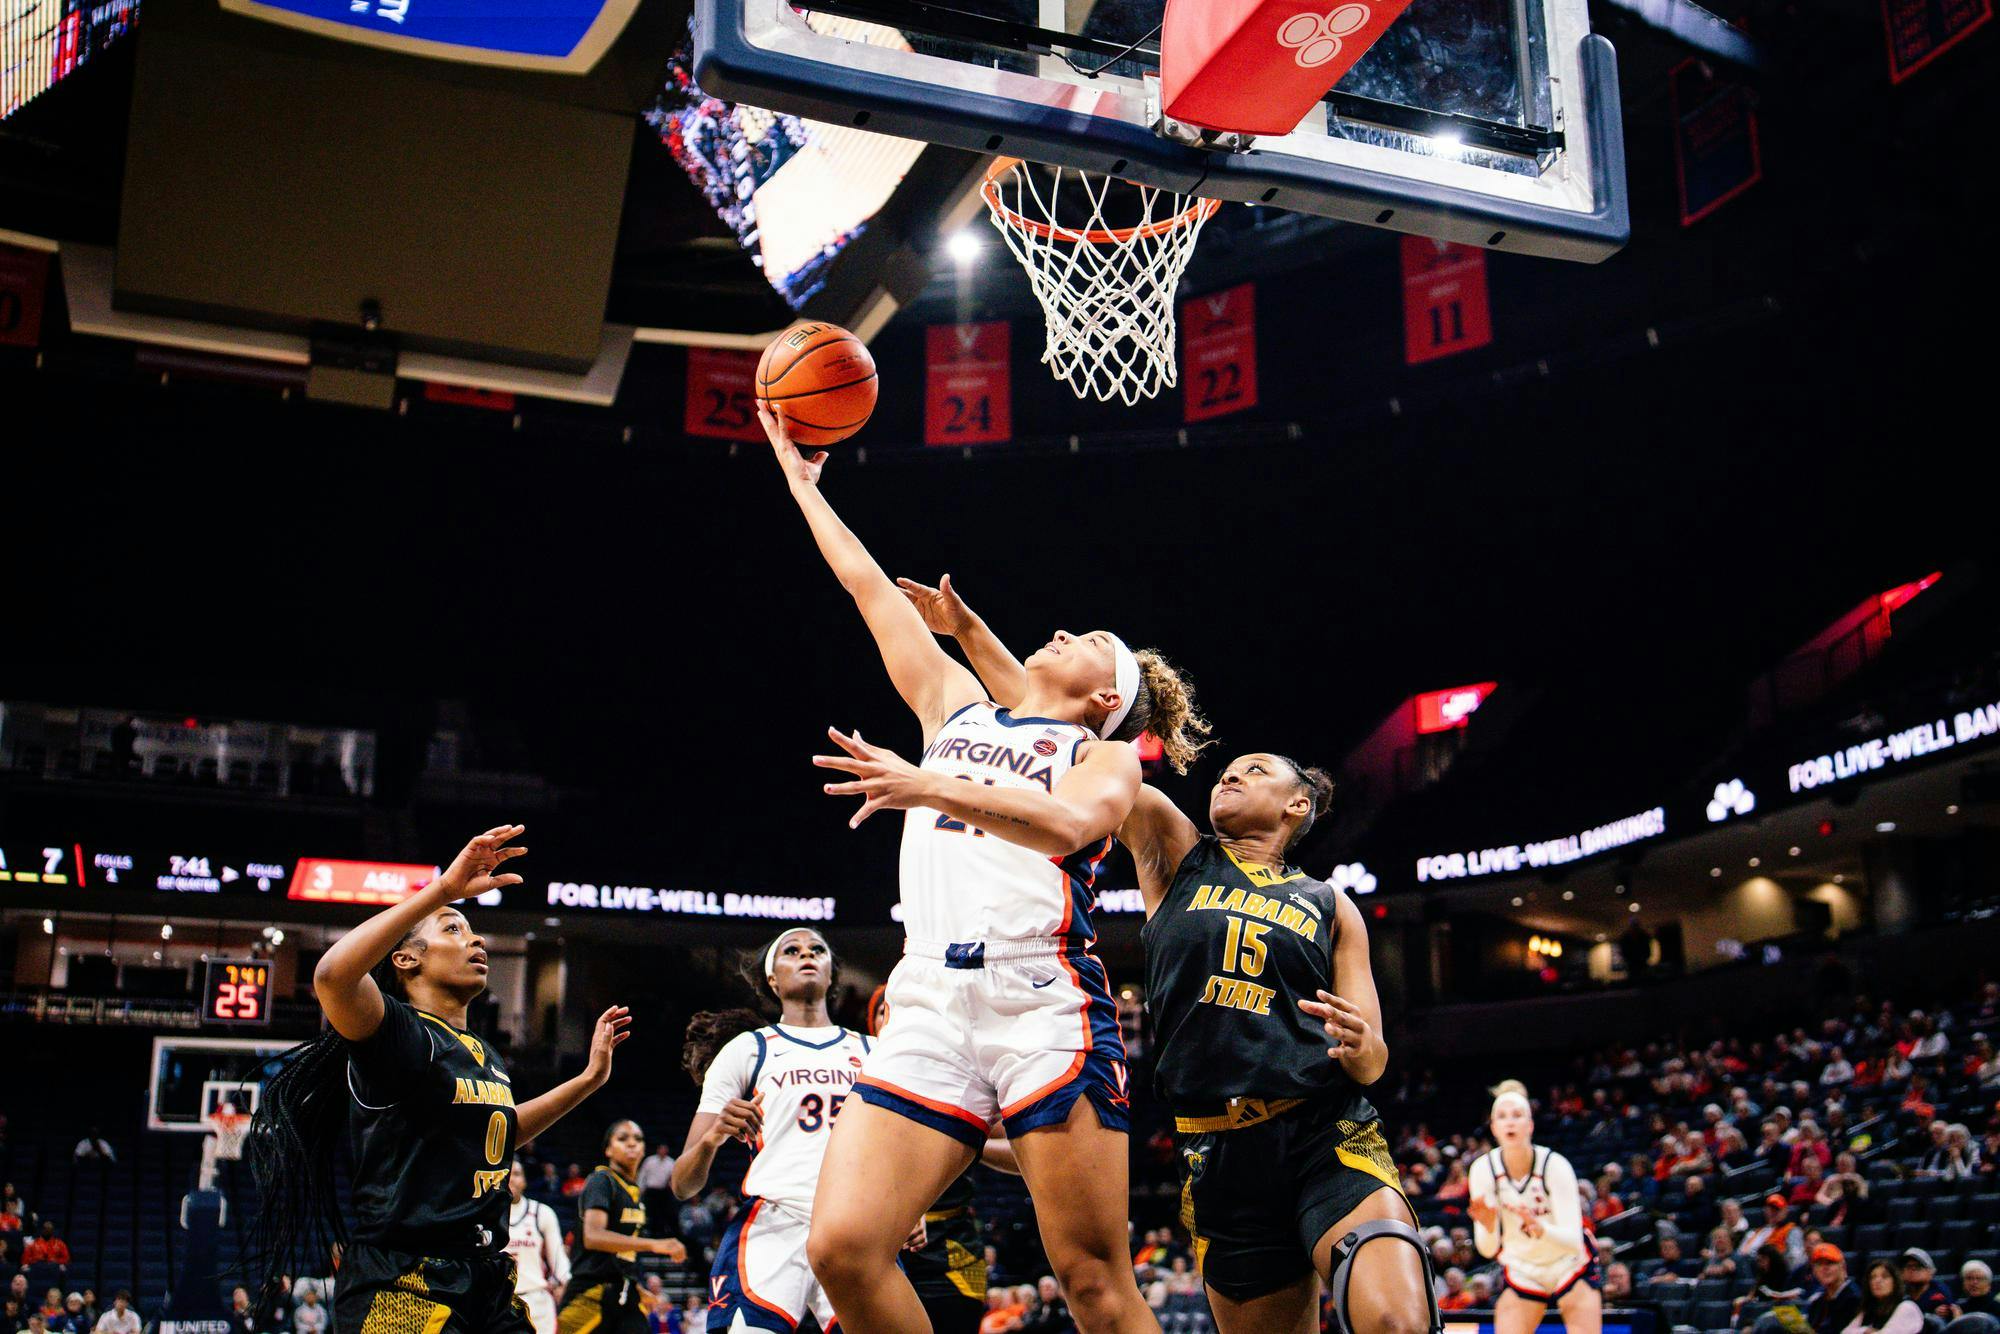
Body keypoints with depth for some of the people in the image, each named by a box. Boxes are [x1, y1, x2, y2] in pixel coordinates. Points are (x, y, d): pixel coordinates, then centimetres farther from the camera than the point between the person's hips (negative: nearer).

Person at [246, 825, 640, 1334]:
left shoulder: (485, 1057, 16)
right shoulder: (396, 1033, -9)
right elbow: (332, 975, -31)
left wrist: (590, 1078, 31)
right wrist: (443, 888, -31)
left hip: (488, 1286, 8)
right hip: (403, 1291, -8)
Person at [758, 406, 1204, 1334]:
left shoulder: (1106, 755, 11)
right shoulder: (957, 709, 26)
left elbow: (1067, 823, -13)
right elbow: (870, 590, 30)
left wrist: (932, 788, -27)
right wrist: (800, 479, 34)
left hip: (1043, 1001, -4)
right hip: (931, 1005, 4)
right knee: (841, 1248, -12)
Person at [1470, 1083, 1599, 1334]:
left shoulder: (1555, 1165, -23)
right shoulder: (1483, 1169, -17)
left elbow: (1574, 1241, -28)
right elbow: (1488, 1249, -15)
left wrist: (1539, 1227, -47)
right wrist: (1488, 1226, -38)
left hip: (1571, 1267, -2)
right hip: (1520, 1272, 2)